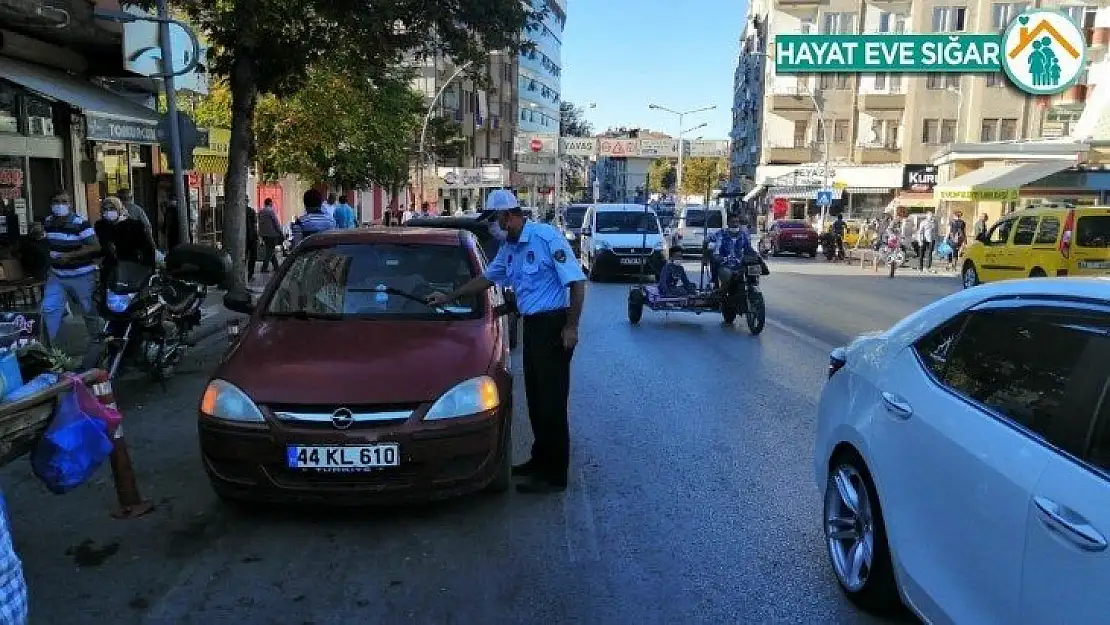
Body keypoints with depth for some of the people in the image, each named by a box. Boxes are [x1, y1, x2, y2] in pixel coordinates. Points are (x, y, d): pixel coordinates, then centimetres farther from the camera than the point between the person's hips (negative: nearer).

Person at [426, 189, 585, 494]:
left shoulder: (546, 237, -13)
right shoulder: (508, 249, 14)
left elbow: (577, 281, -16)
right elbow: (486, 278, 29)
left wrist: (571, 326, -18)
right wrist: (449, 298, 30)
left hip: (553, 325, -9)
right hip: (532, 325, 9)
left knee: (551, 401, -6)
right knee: (535, 398, 13)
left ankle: (555, 475, 0)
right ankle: (541, 460, 26)